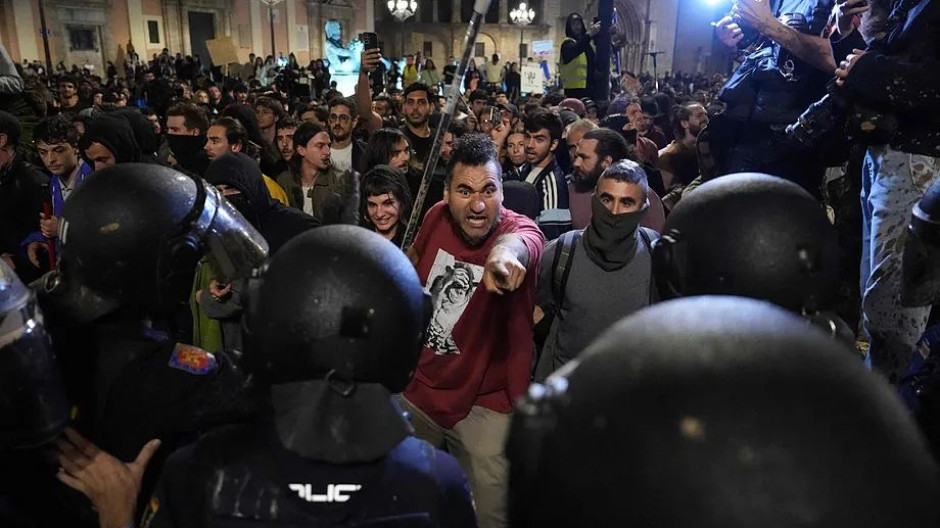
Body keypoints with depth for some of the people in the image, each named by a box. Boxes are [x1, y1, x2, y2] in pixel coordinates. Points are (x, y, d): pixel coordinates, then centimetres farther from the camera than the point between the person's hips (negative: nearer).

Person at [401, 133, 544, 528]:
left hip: (485, 403, -4)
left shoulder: (521, 229, -21)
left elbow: (520, 242, -47)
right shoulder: (437, 217, -6)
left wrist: (505, 252, -67)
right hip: (417, 386, 5)